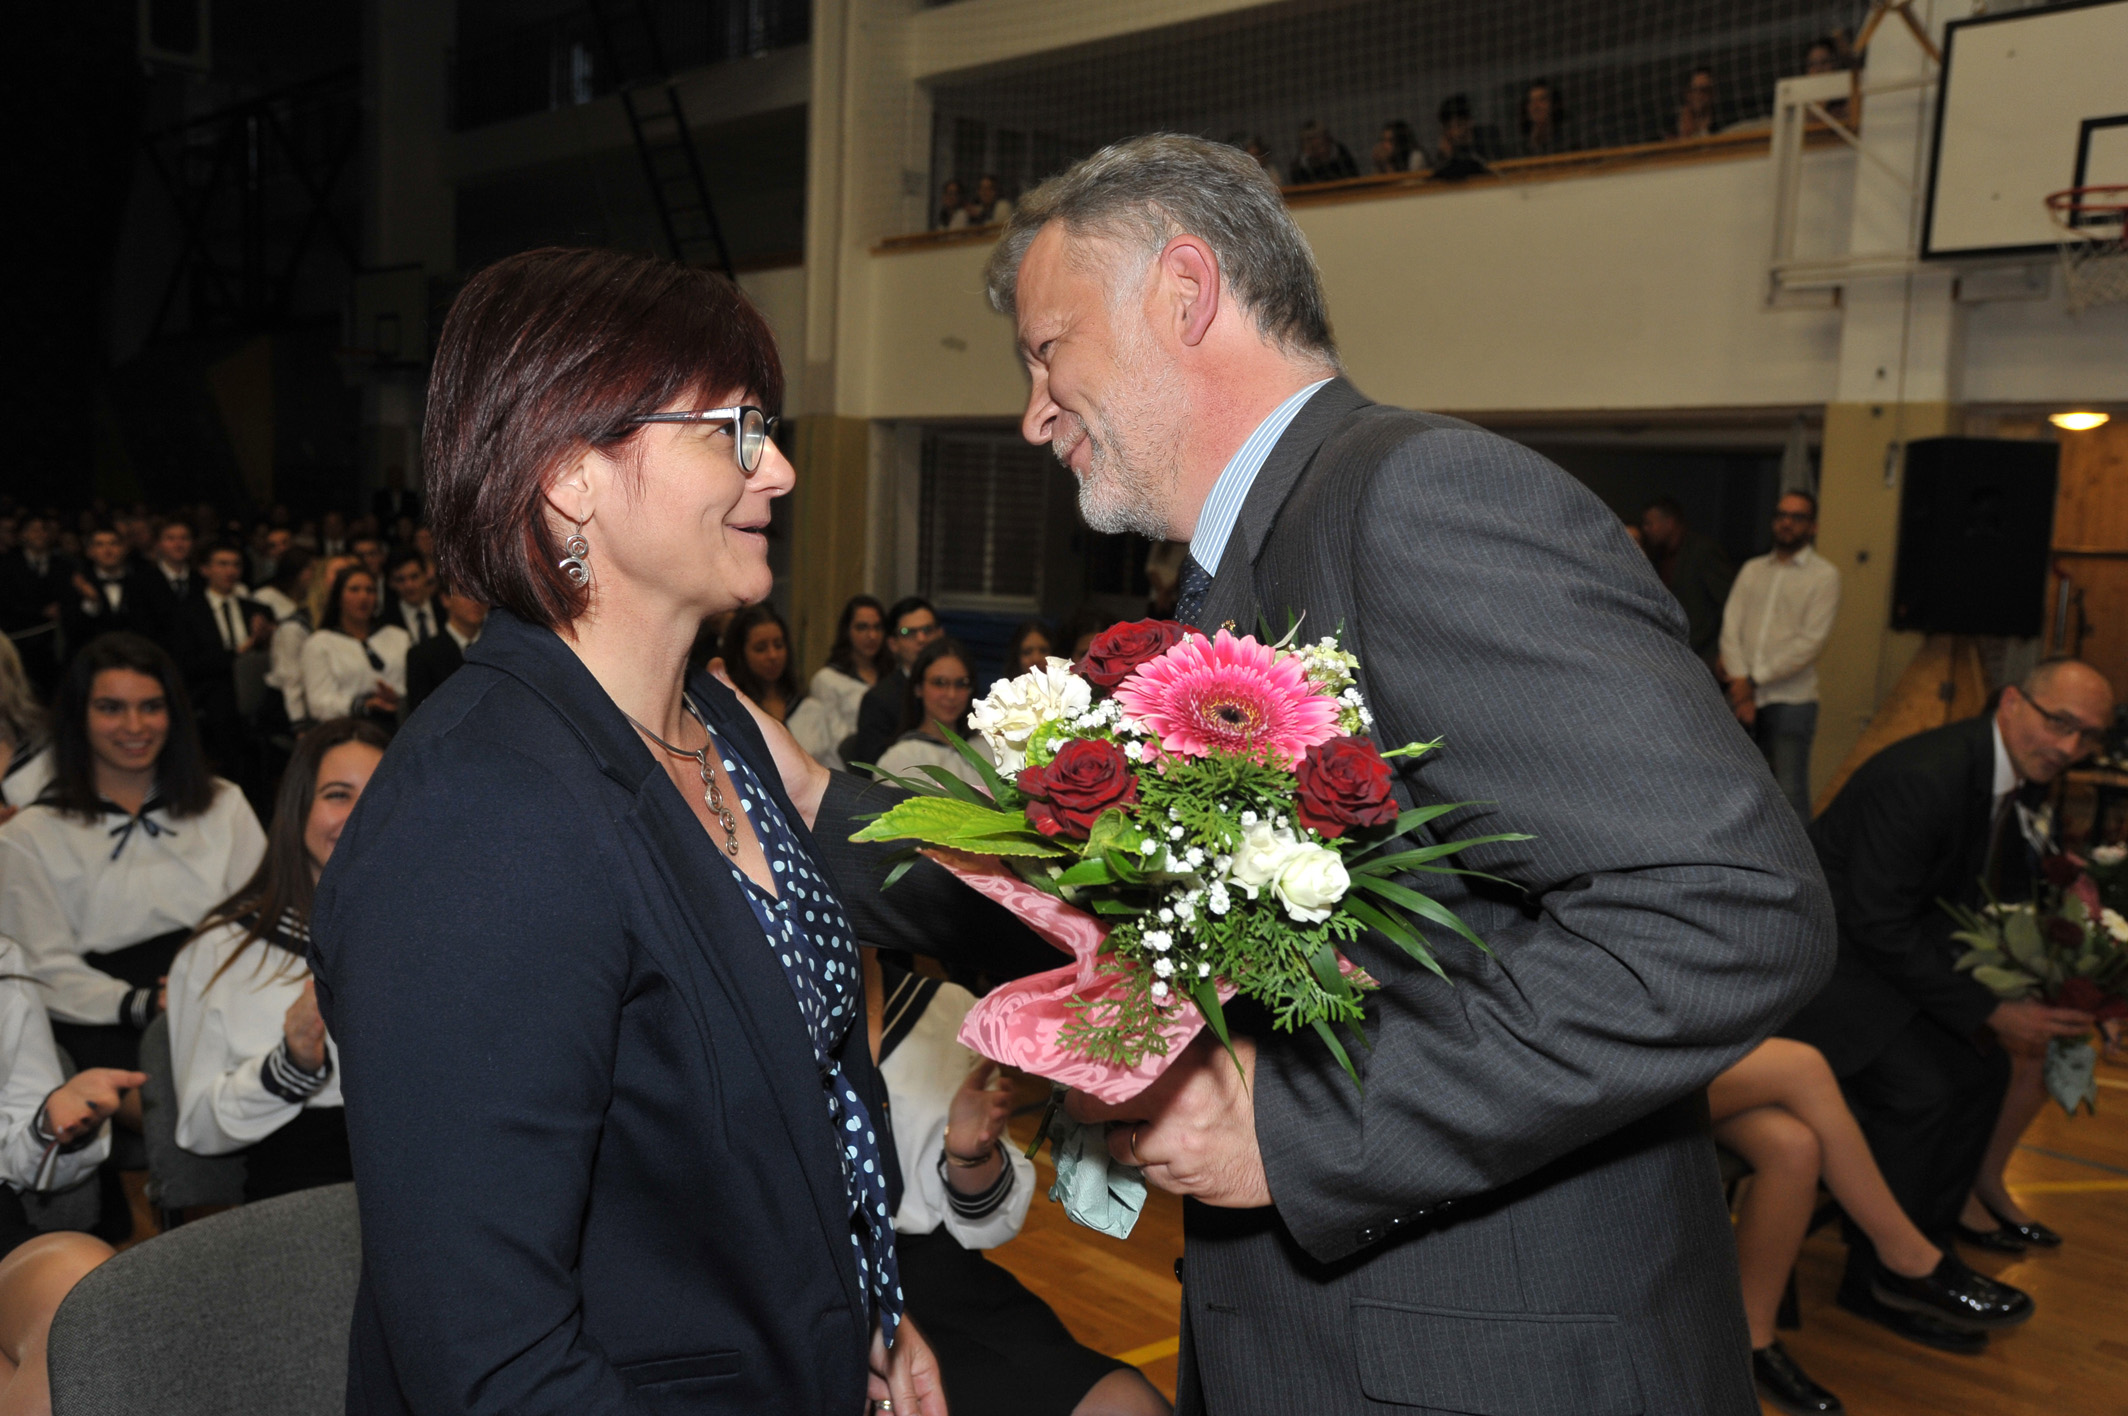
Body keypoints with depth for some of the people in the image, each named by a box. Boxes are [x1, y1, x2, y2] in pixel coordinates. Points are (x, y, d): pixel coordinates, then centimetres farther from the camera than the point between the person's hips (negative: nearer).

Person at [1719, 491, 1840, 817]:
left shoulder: (1824, 575, 1)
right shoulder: (1752, 569, 14)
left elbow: (1811, 642, -9)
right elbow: (1730, 627, 4)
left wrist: (1755, 679, -13)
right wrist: (1740, 681, -10)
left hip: (1790, 701, -4)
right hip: (1744, 699, 4)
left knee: (1790, 794, -4)